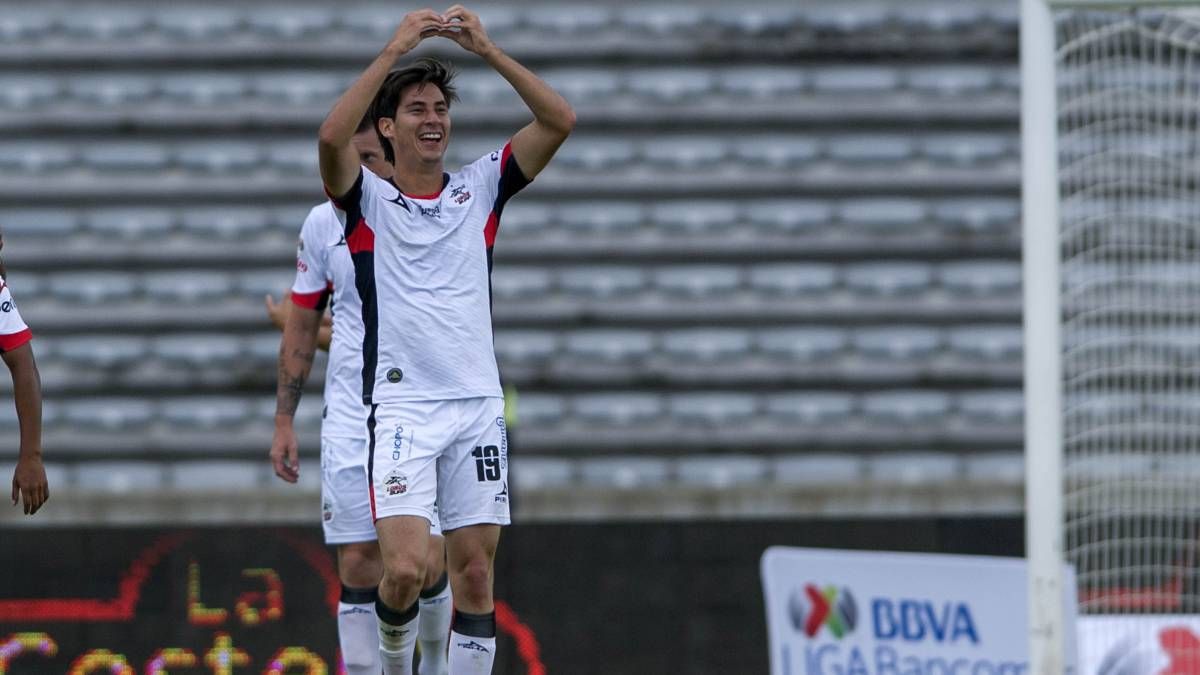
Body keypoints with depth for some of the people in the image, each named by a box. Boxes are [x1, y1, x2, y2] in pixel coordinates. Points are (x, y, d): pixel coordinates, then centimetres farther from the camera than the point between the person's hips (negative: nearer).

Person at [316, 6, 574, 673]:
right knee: (405, 567, -15)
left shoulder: (479, 189, 12)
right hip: (402, 408, -3)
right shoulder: (368, 200, 3)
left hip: (478, 405, 3)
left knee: (475, 573, 0)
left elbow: (560, 120, 2)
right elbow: (333, 137, -18)